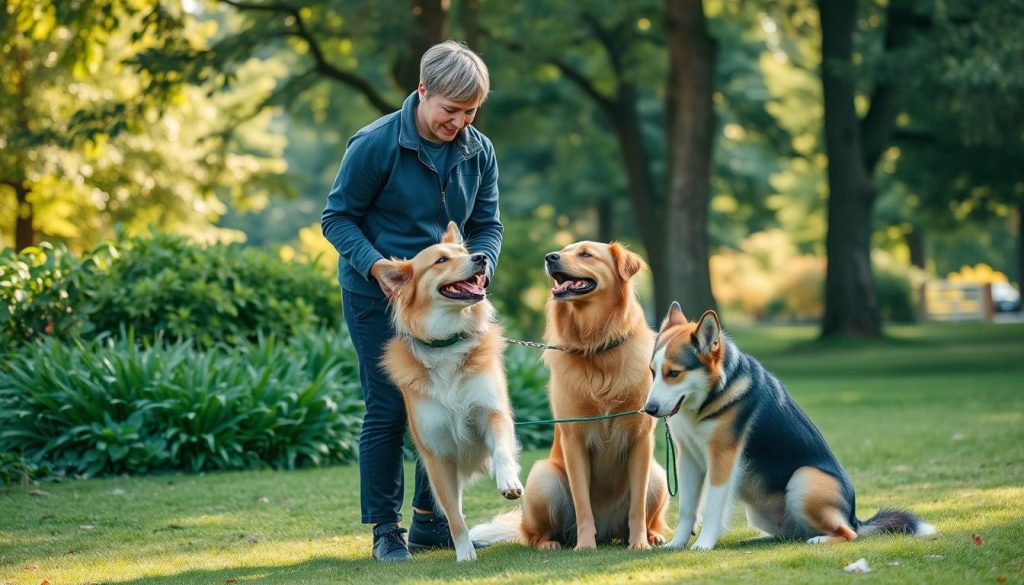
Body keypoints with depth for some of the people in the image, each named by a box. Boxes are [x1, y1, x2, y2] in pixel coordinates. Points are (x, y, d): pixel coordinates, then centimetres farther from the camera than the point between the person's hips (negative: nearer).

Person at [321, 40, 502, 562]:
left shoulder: (478, 152, -2)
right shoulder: (375, 144, -16)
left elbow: (487, 225, 5)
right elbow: (337, 217, -10)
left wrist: (478, 270, -15)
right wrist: (377, 266, -24)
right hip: (378, 297, -5)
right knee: (388, 410, -3)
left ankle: (430, 521, 21)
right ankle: (385, 530, 8)